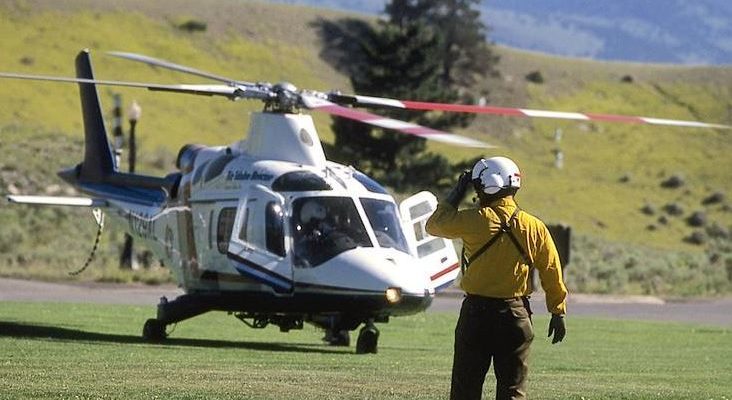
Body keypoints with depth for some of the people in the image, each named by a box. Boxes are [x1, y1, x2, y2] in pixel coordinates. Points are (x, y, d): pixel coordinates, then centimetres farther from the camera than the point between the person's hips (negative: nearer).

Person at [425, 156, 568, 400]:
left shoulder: (475, 220, -11)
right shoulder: (534, 228, 0)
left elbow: (435, 225, 2)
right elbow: (551, 272, 4)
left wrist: (456, 194, 12)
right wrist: (558, 312, 13)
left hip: (477, 312, -2)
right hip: (516, 314, 2)